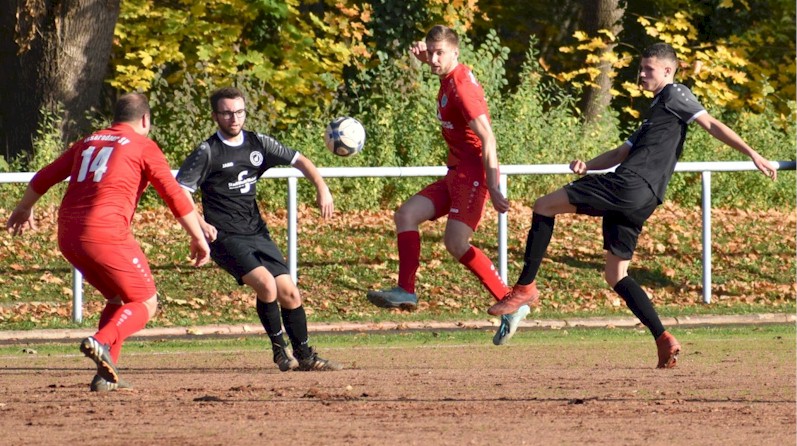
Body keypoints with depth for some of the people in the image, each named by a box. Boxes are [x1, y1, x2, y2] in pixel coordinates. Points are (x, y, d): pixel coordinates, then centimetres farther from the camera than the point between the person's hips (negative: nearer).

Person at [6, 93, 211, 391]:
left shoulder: (88, 142, 22)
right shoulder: (144, 147, 5)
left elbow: (43, 178, 27)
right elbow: (174, 195, -3)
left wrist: (24, 208, 43)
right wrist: (198, 238, 1)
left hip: (68, 236, 6)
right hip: (107, 234, -6)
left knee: (118, 298, 23)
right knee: (145, 303, 5)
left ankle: (106, 375, 13)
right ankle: (103, 342, -23)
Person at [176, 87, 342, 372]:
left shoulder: (258, 144, 7)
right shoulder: (207, 152, -7)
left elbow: (299, 161, 13)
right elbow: (179, 192, -9)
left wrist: (321, 188, -3)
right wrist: (200, 225, -22)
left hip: (257, 233, 6)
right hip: (225, 238, -6)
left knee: (289, 292, 1)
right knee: (266, 284, -25)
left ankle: (305, 356, 16)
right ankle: (279, 348, -6)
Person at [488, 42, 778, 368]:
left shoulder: (674, 95, 4)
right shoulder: (656, 109, 32)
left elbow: (711, 125, -5)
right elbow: (623, 153, 29)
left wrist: (752, 154, -15)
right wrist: (587, 165, 12)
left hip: (630, 184, -10)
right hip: (639, 202, 10)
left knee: (544, 206, -4)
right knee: (616, 276, 11)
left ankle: (526, 287, -9)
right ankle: (664, 341, -1)